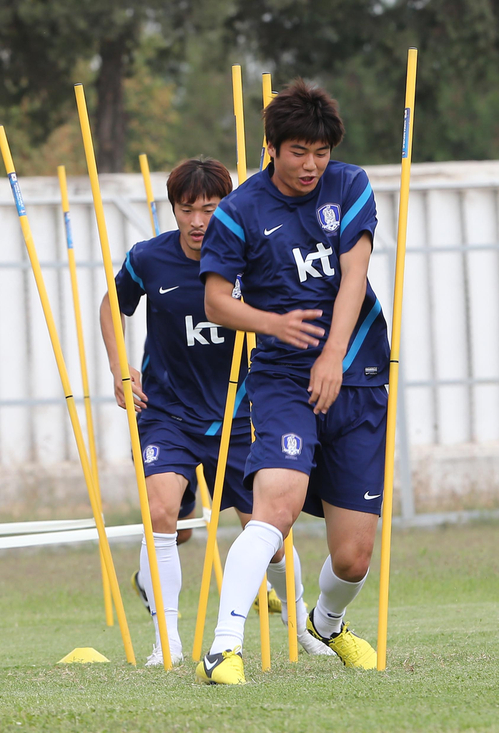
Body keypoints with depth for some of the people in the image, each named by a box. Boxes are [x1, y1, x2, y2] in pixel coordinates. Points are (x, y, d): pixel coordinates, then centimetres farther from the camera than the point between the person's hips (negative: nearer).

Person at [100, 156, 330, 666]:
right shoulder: (148, 260, -9)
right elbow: (113, 307, 13)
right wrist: (119, 369, 2)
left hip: (235, 414, 1)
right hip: (167, 410, -1)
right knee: (161, 509, -24)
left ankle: (301, 619, 31)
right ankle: (168, 639, -18)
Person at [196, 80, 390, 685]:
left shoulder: (351, 188, 4)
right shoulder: (239, 212, -2)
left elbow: (353, 276, -5)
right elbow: (216, 301, 1)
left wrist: (334, 354, -17)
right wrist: (272, 322, -17)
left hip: (356, 380, 3)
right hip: (281, 379, -3)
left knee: (354, 555, 3)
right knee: (277, 502, -29)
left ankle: (327, 623, 38)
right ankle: (223, 650, -35)